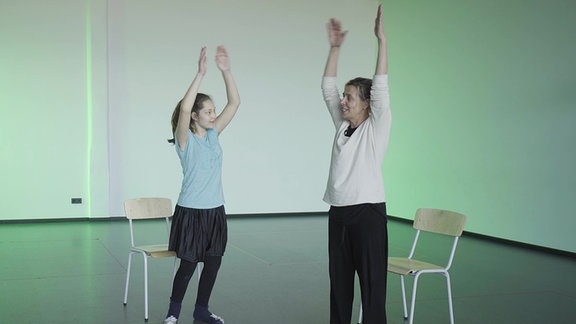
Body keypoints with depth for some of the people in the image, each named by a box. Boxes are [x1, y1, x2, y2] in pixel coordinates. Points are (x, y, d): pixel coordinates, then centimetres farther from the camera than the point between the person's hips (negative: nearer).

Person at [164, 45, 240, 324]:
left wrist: (226, 70, -12)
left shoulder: (213, 134, 5)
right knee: (188, 265, 4)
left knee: (213, 263, 11)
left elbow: (235, 103, -1)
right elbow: (184, 108, -31)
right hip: (191, 211, -6)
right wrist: (200, 74, -33)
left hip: (215, 210, 6)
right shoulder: (185, 139, -11)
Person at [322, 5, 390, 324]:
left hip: (367, 211, -7)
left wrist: (381, 39, -19)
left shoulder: (376, 127, -5)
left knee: (372, 282, -2)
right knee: (338, 280, 14)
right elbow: (327, 87, 11)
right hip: (339, 212, 7)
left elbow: (380, 86, -15)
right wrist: (335, 47, 6)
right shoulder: (342, 125, 10)